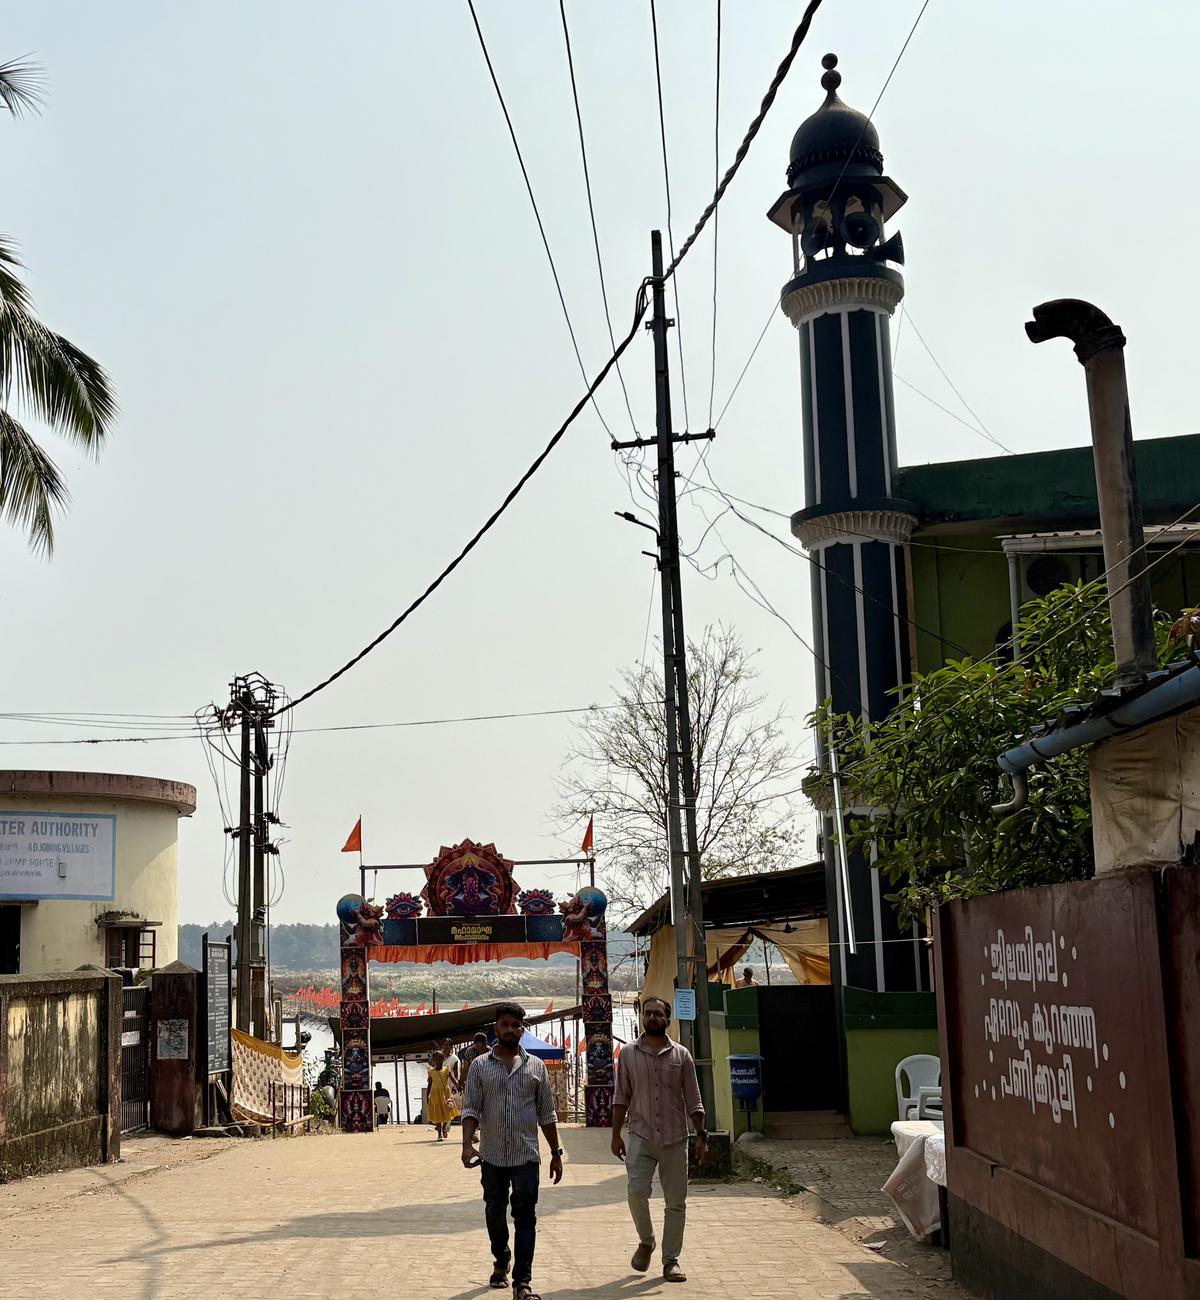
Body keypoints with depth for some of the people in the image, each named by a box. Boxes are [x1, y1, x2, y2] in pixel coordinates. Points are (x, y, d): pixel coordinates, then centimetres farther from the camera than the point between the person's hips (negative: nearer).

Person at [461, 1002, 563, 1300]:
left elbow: (547, 1115, 9)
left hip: (526, 1156, -1)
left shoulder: (536, 1067, 7)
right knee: (495, 1214, 13)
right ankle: (501, 1262, 36)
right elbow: (471, 1109, -1)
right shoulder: (479, 1066, 4)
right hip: (492, 1156, 1)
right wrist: (467, 1144, -17)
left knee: (525, 1217, -7)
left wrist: (556, 1154, 8)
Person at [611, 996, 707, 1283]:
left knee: (676, 1202, 3)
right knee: (637, 1192, -15)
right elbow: (621, 1097, 6)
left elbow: (693, 1101, 5)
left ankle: (671, 1260, 14)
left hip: (675, 1139, 1)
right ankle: (646, 1241, 12)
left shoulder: (681, 1055, 4)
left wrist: (701, 1136, 0)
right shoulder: (628, 1054, 3)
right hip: (641, 1136, -1)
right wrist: (616, 1135, 1)